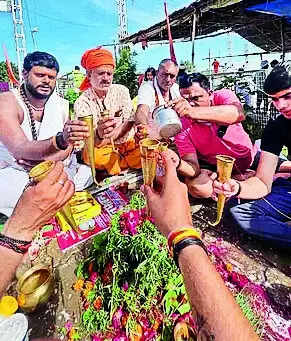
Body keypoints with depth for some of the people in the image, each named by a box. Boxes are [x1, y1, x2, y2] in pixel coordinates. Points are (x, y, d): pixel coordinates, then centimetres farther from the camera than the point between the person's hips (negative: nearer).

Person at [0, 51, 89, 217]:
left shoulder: (61, 104, 2)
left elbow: (67, 150, -4)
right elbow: (20, 150, -28)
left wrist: (38, 160, -23)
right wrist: (61, 140, -45)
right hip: (15, 174, -5)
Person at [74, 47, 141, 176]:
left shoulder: (121, 90, 2)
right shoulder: (81, 103, -8)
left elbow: (129, 122, -4)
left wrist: (106, 138, -20)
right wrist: (99, 135, -44)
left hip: (128, 143, 2)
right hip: (101, 150, -1)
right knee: (91, 154, -34)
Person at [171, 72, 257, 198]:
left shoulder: (222, 96, -17)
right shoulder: (181, 127, -20)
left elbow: (238, 114, -43)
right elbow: (194, 168, -24)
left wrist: (193, 111, -56)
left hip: (248, 156, 2)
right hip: (213, 166, -1)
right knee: (197, 187, -29)